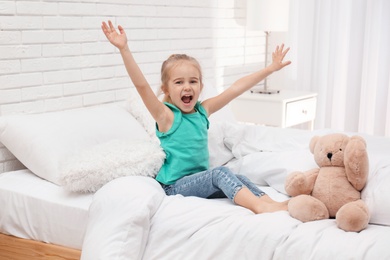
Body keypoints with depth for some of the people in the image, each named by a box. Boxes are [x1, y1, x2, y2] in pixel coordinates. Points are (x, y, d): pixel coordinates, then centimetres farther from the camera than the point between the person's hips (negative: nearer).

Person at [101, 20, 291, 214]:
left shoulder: (202, 110, 8)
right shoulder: (166, 116, -9)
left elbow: (237, 87, 9)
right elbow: (141, 84, -23)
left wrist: (271, 68, 14)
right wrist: (124, 48, -34)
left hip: (200, 181, 7)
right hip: (175, 186, -6)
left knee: (239, 179, -16)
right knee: (220, 172, -27)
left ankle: (273, 204, -31)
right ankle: (260, 207, -40)